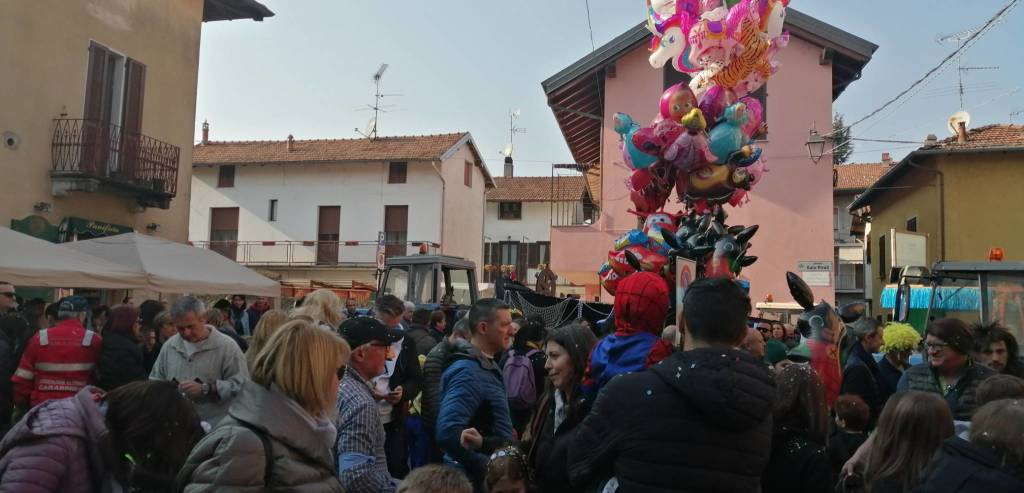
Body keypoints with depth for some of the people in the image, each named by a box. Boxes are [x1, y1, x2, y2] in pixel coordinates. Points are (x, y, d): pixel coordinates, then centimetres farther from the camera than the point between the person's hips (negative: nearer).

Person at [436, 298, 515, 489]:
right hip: (477, 477, -9)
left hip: (492, 472, 9)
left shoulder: (487, 366, 10)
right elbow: (447, 432, -30)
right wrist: (486, 471, -21)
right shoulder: (469, 372, -21)